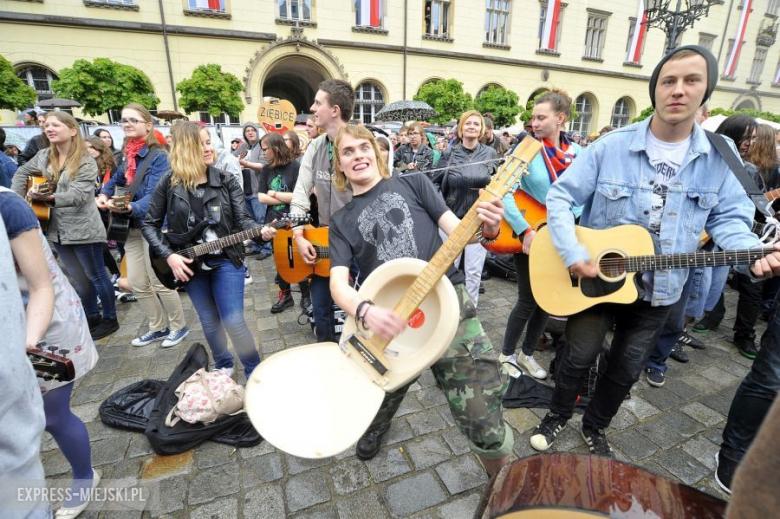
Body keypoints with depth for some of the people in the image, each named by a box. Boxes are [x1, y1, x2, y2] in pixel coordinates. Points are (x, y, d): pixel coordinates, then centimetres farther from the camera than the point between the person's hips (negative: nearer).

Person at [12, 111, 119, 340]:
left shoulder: (86, 163, -13)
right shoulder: (43, 156, 7)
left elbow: (77, 195, -23)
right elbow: (21, 174, 22)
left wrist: (49, 198, -39)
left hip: (83, 229, -6)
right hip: (58, 230, 7)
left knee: (96, 276, 4)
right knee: (79, 279, 16)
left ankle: (110, 319, 18)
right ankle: (92, 317, 31)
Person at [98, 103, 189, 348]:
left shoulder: (158, 156, -12)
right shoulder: (130, 154, 10)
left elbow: (154, 195, -23)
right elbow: (118, 178, 24)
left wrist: (131, 207, -41)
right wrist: (104, 194, 4)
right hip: (132, 226, 8)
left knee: (159, 281, 0)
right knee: (138, 284, 11)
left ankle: (179, 326, 19)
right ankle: (158, 327, 27)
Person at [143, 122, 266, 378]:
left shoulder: (226, 180, -4)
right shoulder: (169, 183, -4)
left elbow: (242, 219, -10)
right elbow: (150, 224, 3)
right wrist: (168, 255, -10)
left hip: (226, 260, -1)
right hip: (189, 263, 2)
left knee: (234, 323, -3)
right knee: (210, 323, 15)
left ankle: (255, 374, 16)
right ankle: (224, 366, 39)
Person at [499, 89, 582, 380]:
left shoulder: (578, 154, 1)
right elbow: (504, 191, -21)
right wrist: (525, 231, -26)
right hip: (531, 238, -5)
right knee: (528, 301, 2)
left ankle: (527, 354, 33)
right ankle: (507, 354, 24)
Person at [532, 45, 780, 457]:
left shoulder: (720, 156, -1)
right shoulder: (610, 146, -11)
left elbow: (728, 218, 3)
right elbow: (561, 196, -13)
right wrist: (572, 253, -24)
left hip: (658, 291, 3)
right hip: (594, 279, -3)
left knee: (626, 370, 16)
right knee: (580, 357, 9)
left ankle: (595, 426, 41)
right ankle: (558, 414, 37)